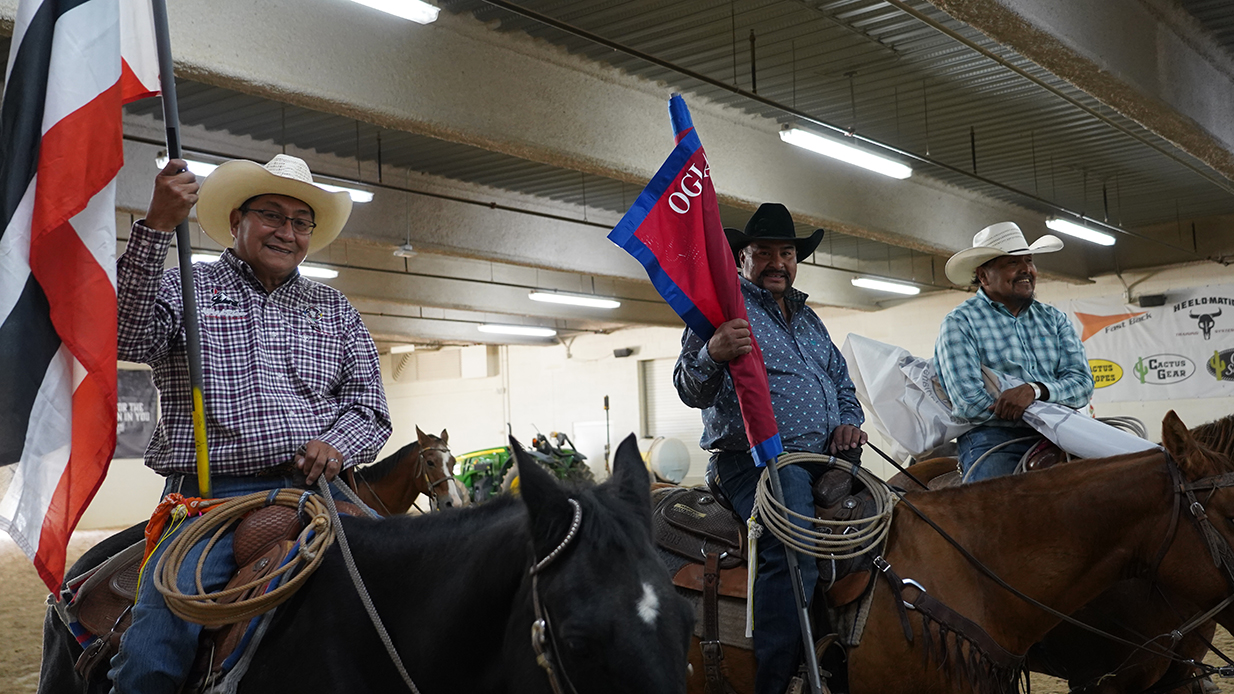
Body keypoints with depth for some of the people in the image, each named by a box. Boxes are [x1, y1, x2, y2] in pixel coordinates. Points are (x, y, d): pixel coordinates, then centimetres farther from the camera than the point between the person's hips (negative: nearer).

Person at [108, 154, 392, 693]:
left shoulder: (333, 309, 21)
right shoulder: (184, 288, 11)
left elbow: (368, 403, 17)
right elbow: (125, 337, -10)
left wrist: (338, 444, -6)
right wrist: (157, 227, -17)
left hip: (315, 490, 3)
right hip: (211, 496, -3)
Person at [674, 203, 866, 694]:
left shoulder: (808, 318, 24)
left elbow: (841, 379, 31)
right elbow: (692, 390, -10)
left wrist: (849, 421, 9)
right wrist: (711, 355, -33)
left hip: (824, 456, 8)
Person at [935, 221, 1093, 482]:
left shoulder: (1055, 319, 18)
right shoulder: (959, 323, 2)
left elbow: (1082, 382, 6)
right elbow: (970, 404, -9)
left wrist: (1036, 390, -16)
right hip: (993, 439, -5)